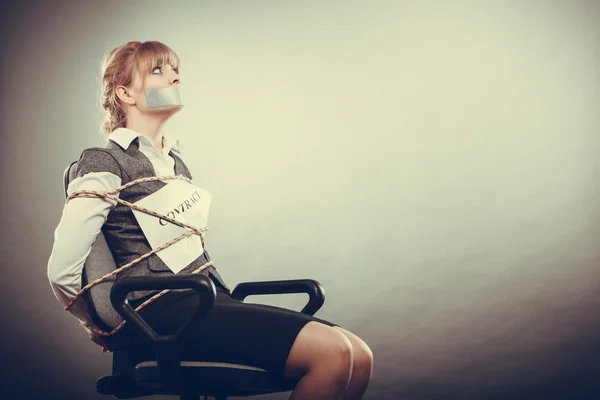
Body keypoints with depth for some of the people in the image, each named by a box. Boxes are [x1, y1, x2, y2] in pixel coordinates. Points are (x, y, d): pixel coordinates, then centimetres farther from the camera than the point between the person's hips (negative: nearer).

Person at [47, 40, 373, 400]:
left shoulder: (174, 161, 25)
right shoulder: (105, 163, -1)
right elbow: (62, 269, -7)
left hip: (209, 300, 8)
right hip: (164, 310, -8)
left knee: (359, 358, -11)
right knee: (332, 352, -25)